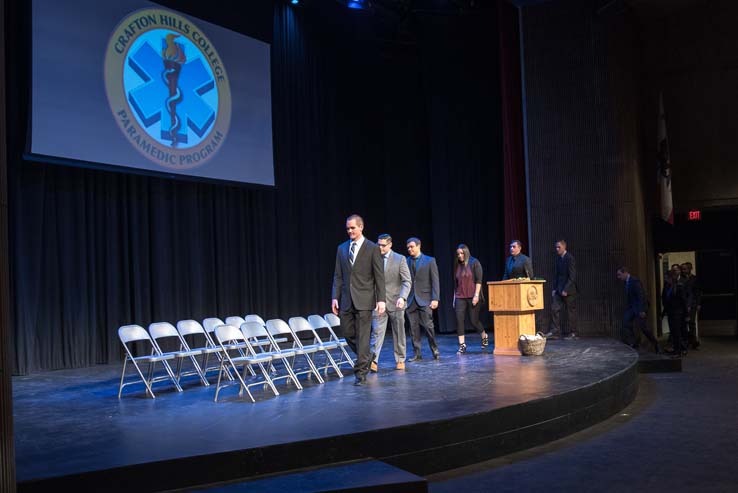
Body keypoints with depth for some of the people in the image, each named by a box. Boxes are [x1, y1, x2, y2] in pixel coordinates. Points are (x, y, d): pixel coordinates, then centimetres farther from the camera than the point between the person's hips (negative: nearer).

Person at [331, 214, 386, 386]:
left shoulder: (373, 249, -3)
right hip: (346, 299, 5)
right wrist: (335, 297, 2)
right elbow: (338, 275, 11)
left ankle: (361, 372, 4)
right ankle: (365, 357, 33)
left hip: (364, 299, -5)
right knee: (348, 333, 9)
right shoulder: (342, 249, 10)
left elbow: (379, 276, -5)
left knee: (362, 336, -3)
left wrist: (381, 299, -11)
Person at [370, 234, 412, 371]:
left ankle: (400, 360, 21)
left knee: (399, 333, 9)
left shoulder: (400, 259, -3)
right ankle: (373, 361, -15)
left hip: (395, 302, -1)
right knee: (377, 331, -9)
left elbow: (407, 281, -8)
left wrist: (402, 297, -23)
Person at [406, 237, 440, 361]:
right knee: (413, 327, 3)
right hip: (410, 299, 3)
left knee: (428, 325, -5)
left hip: (424, 299, -3)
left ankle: (435, 350, 15)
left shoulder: (430, 261, 1)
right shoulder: (406, 262, 8)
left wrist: (435, 299, -10)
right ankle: (417, 353, 10)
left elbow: (435, 281, -2)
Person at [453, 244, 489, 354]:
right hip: (460, 297, 4)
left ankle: (484, 337, 29)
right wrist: (454, 297, 14)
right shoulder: (457, 265, 12)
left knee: (473, 320, 0)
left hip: (472, 297, -4)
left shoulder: (474, 263, -3)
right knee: (459, 319, -9)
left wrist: (476, 295, -15)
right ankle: (462, 345, -4)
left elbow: (479, 280, -8)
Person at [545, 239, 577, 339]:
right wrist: (555, 288, 8)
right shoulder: (558, 259, 12)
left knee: (571, 311, 2)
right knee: (554, 309, 1)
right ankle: (555, 331, 5)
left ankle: (573, 333, 11)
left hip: (568, 290, -7)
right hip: (559, 290, 7)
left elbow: (572, 276, -15)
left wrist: (566, 290, -18)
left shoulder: (570, 258, -12)